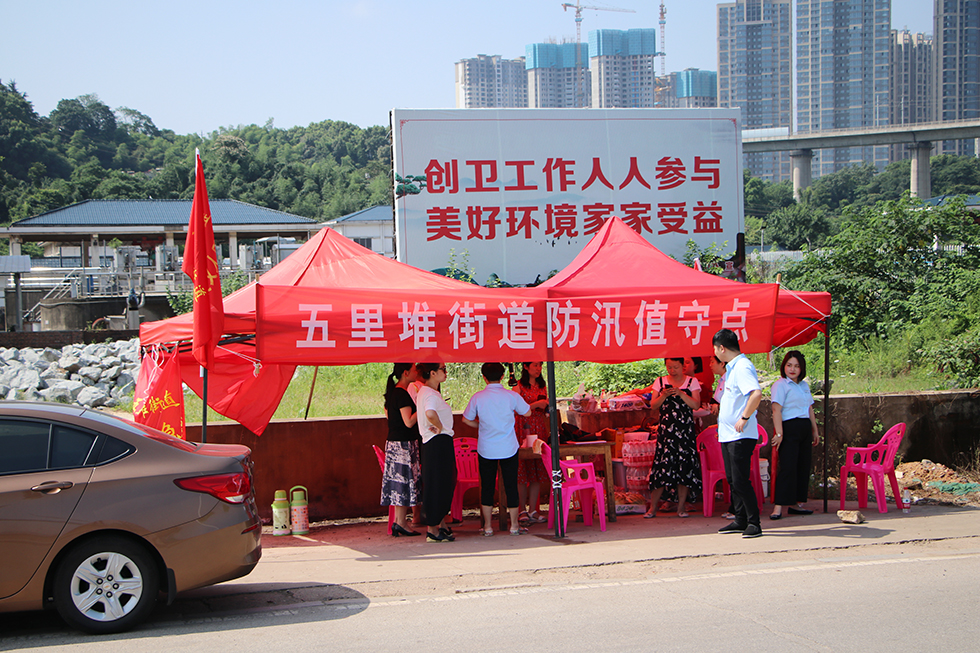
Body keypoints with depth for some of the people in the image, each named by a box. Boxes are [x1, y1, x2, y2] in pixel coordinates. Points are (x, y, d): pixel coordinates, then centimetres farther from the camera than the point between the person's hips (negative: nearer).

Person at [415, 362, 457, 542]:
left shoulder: (424, 391, 15)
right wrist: (440, 427, -22)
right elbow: (430, 413, -37)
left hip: (440, 443, 10)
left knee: (445, 483, 18)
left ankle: (441, 523, 27)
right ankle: (433, 530, 0)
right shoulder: (431, 394, -18)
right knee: (437, 485, -5)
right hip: (438, 443, -10)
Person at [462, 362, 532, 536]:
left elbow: (466, 419, 3)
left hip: (486, 449, 0)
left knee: (487, 486, 8)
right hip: (509, 448, 0)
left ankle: (487, 526, 11)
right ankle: (514, 525, 10)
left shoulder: (477, 397, -6)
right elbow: (527, 412, 9)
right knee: (511, 485, 7)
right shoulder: (512, 396, -7)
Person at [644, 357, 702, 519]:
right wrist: (664, 395, -14)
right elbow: (653, 405, 5)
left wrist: (681, 394, -16)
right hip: (666, 430, 0)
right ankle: (653, 507, -1)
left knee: (685, 466, -3)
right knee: (662, 465, -7)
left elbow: (696, 405, -3)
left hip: (686, 430, 0)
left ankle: (681, 506, 6)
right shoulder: (660, 382, 10)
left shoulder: (692, 382, 7)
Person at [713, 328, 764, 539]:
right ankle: (740, 520, 19)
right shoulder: (731, 368, 16)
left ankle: (754, 523, -3)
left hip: (741, 435, -10)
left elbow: (756, 393, -31)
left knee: (741, 480, -9)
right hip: (728, 434, 10)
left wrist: (744, 418, -25)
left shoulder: (743, 367, -16)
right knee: (733, 480, 13)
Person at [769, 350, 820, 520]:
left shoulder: (804, 385, 17)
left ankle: (797, 503, 15)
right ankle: (778, 507, -14)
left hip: (805, 429, 8)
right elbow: (776, 410, -15)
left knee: (804, 466, 7)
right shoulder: (780, 385, -6)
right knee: (788, 467, -13)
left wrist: (815, 430, 21)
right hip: (789, 428, -8)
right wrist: (779, 433, -22)